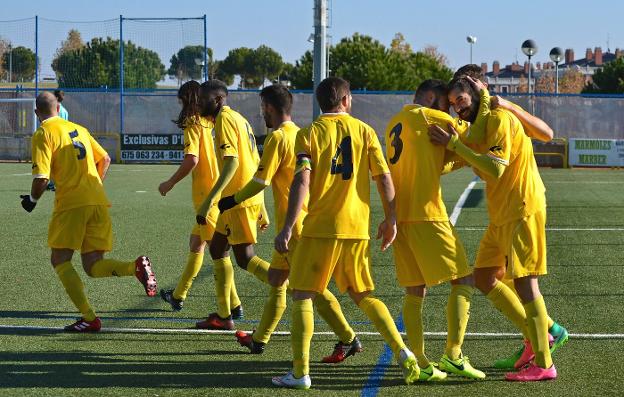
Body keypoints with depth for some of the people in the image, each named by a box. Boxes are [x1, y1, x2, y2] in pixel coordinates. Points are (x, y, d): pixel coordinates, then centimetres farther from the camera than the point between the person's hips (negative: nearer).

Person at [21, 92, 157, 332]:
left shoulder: (43, 134, -2)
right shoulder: (79, 129, 19)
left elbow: (42, 178, -10)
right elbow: (105, 159, 23)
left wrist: (32, 200, 8)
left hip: (71, 204, -6)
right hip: (99, 202, 6)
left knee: (60, 261, 5)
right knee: (92, 266, 9)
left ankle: (89, 318, -7)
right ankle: (136, 267, -19)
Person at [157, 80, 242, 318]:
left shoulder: (194, 123, -9)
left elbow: (192, 159, -20)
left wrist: (170, 183, -8)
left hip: (207, 194, -8)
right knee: (196, 243, 19)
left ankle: (234, 305, -10)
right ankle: (179, 296, 31)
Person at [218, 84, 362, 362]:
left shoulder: (278, 138, -13)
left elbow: (260, 182, -15)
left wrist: (232, 201, -1)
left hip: (293, 224, -9)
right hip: (307, 220, 9)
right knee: (276, 279, 17)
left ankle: (348, 339, -8)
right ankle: (260, 339, 26)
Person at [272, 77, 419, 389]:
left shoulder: (309, 134, -1)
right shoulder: (364, 131, 6)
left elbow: (302, 182, -12)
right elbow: (384, 178, 2)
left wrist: (288, 228, -13)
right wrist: (390, 220, 12)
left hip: (320, 227, -3)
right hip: (357, 228, 3)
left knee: (303, 295, 6)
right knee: (363, 295, 18)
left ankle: (300, 372, -1)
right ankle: (402, 352, 5)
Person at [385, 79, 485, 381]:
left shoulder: (395, 123, 21)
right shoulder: (422, 115, -4)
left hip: (400, 216, 8)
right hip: (426, 214, -8)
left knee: (414, 291, 9)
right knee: (463, 280, 0)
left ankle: (419, 363, 5)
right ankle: (453, 355, -7)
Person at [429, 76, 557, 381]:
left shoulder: (500, 119, -13)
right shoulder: (478, 128, 16)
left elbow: (495, 169, -24)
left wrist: (454, 143, -22)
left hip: (522, 210, -10)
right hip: (501, 216, 10)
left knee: (524, 281, -10)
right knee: (484, 278, 10)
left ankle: (543, 364, -8)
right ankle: (535, 337, 18)